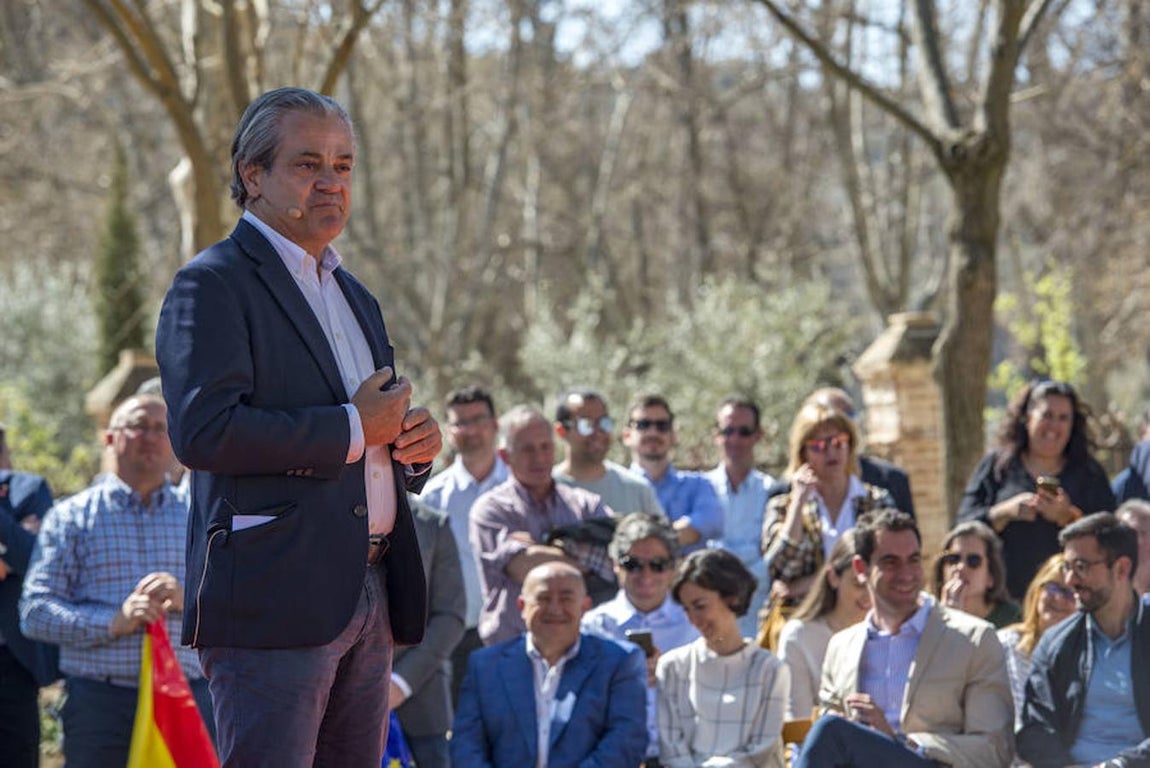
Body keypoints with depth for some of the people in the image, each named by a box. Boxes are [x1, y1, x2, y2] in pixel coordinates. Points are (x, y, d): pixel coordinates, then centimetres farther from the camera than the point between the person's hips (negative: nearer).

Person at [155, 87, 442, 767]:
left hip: (369, 595, 8)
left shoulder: (354, 296, 23)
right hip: (275, 596, -8)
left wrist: (416, 444, 6)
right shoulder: (213, 285, -5)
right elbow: (203, 431, -19)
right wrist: (352, 428, -14)